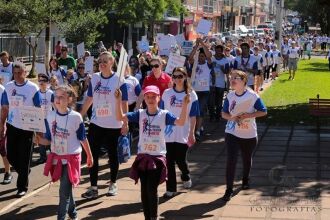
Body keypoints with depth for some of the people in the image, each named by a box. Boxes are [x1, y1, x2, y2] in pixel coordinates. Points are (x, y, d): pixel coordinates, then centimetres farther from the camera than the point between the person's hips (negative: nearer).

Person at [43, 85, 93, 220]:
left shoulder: (75, 117, -13)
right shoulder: (50, 116, -3)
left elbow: (83, 138, -2)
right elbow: (49, 139, 4)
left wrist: (89, 156, 6)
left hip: (71, 157, -4)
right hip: (57, 156, 4)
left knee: (64, 190, -7)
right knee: (66, 188, 17)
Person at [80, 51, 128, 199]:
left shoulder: (118, 79, -8)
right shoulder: (94, 78, 4)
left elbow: (124, 103, -7)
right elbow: (89, 99, 11)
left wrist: (125, 123, -10)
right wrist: (80, 116, 10)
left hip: (113, 125, -3)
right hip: (96, 123, 4)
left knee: (112, 154, 10)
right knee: (92, 155, -1)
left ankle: (113, 184, 26)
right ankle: (93, 187, 4)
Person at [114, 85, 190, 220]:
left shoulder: (164, 115, -5)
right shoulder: (140, 114, 2)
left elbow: (180, 122, -20)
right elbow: (120, 117, -5)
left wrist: (185, 105, -31)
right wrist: (118, 100, -17)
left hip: (158, 157, -3)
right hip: (142, 156, 3)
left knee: (152, 190, -8)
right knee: (144, 190, 8)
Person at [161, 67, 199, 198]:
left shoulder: (191, 94, -2)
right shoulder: (167, 93, 3)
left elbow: (193, 116, -2)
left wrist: (192, 134, -6)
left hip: (183, 134, -2)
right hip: (168, 134, 2)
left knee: (181, 160, 4)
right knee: (169, 162, 2)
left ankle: (186, 177, 35)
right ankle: (171, 188, 11)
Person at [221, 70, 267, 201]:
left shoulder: (252, 96, -13)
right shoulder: (230, 96, -2)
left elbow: (263, 112, -11)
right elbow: (224, 113, 5)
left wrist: (248, 115, -22)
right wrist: (232, 117, -16)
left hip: (249, 135, -1)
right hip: (232, 133, 1)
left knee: (247, 159, 17)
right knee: (231, 160, -10)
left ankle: (245, 180, 44)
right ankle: (229, 189, -6)